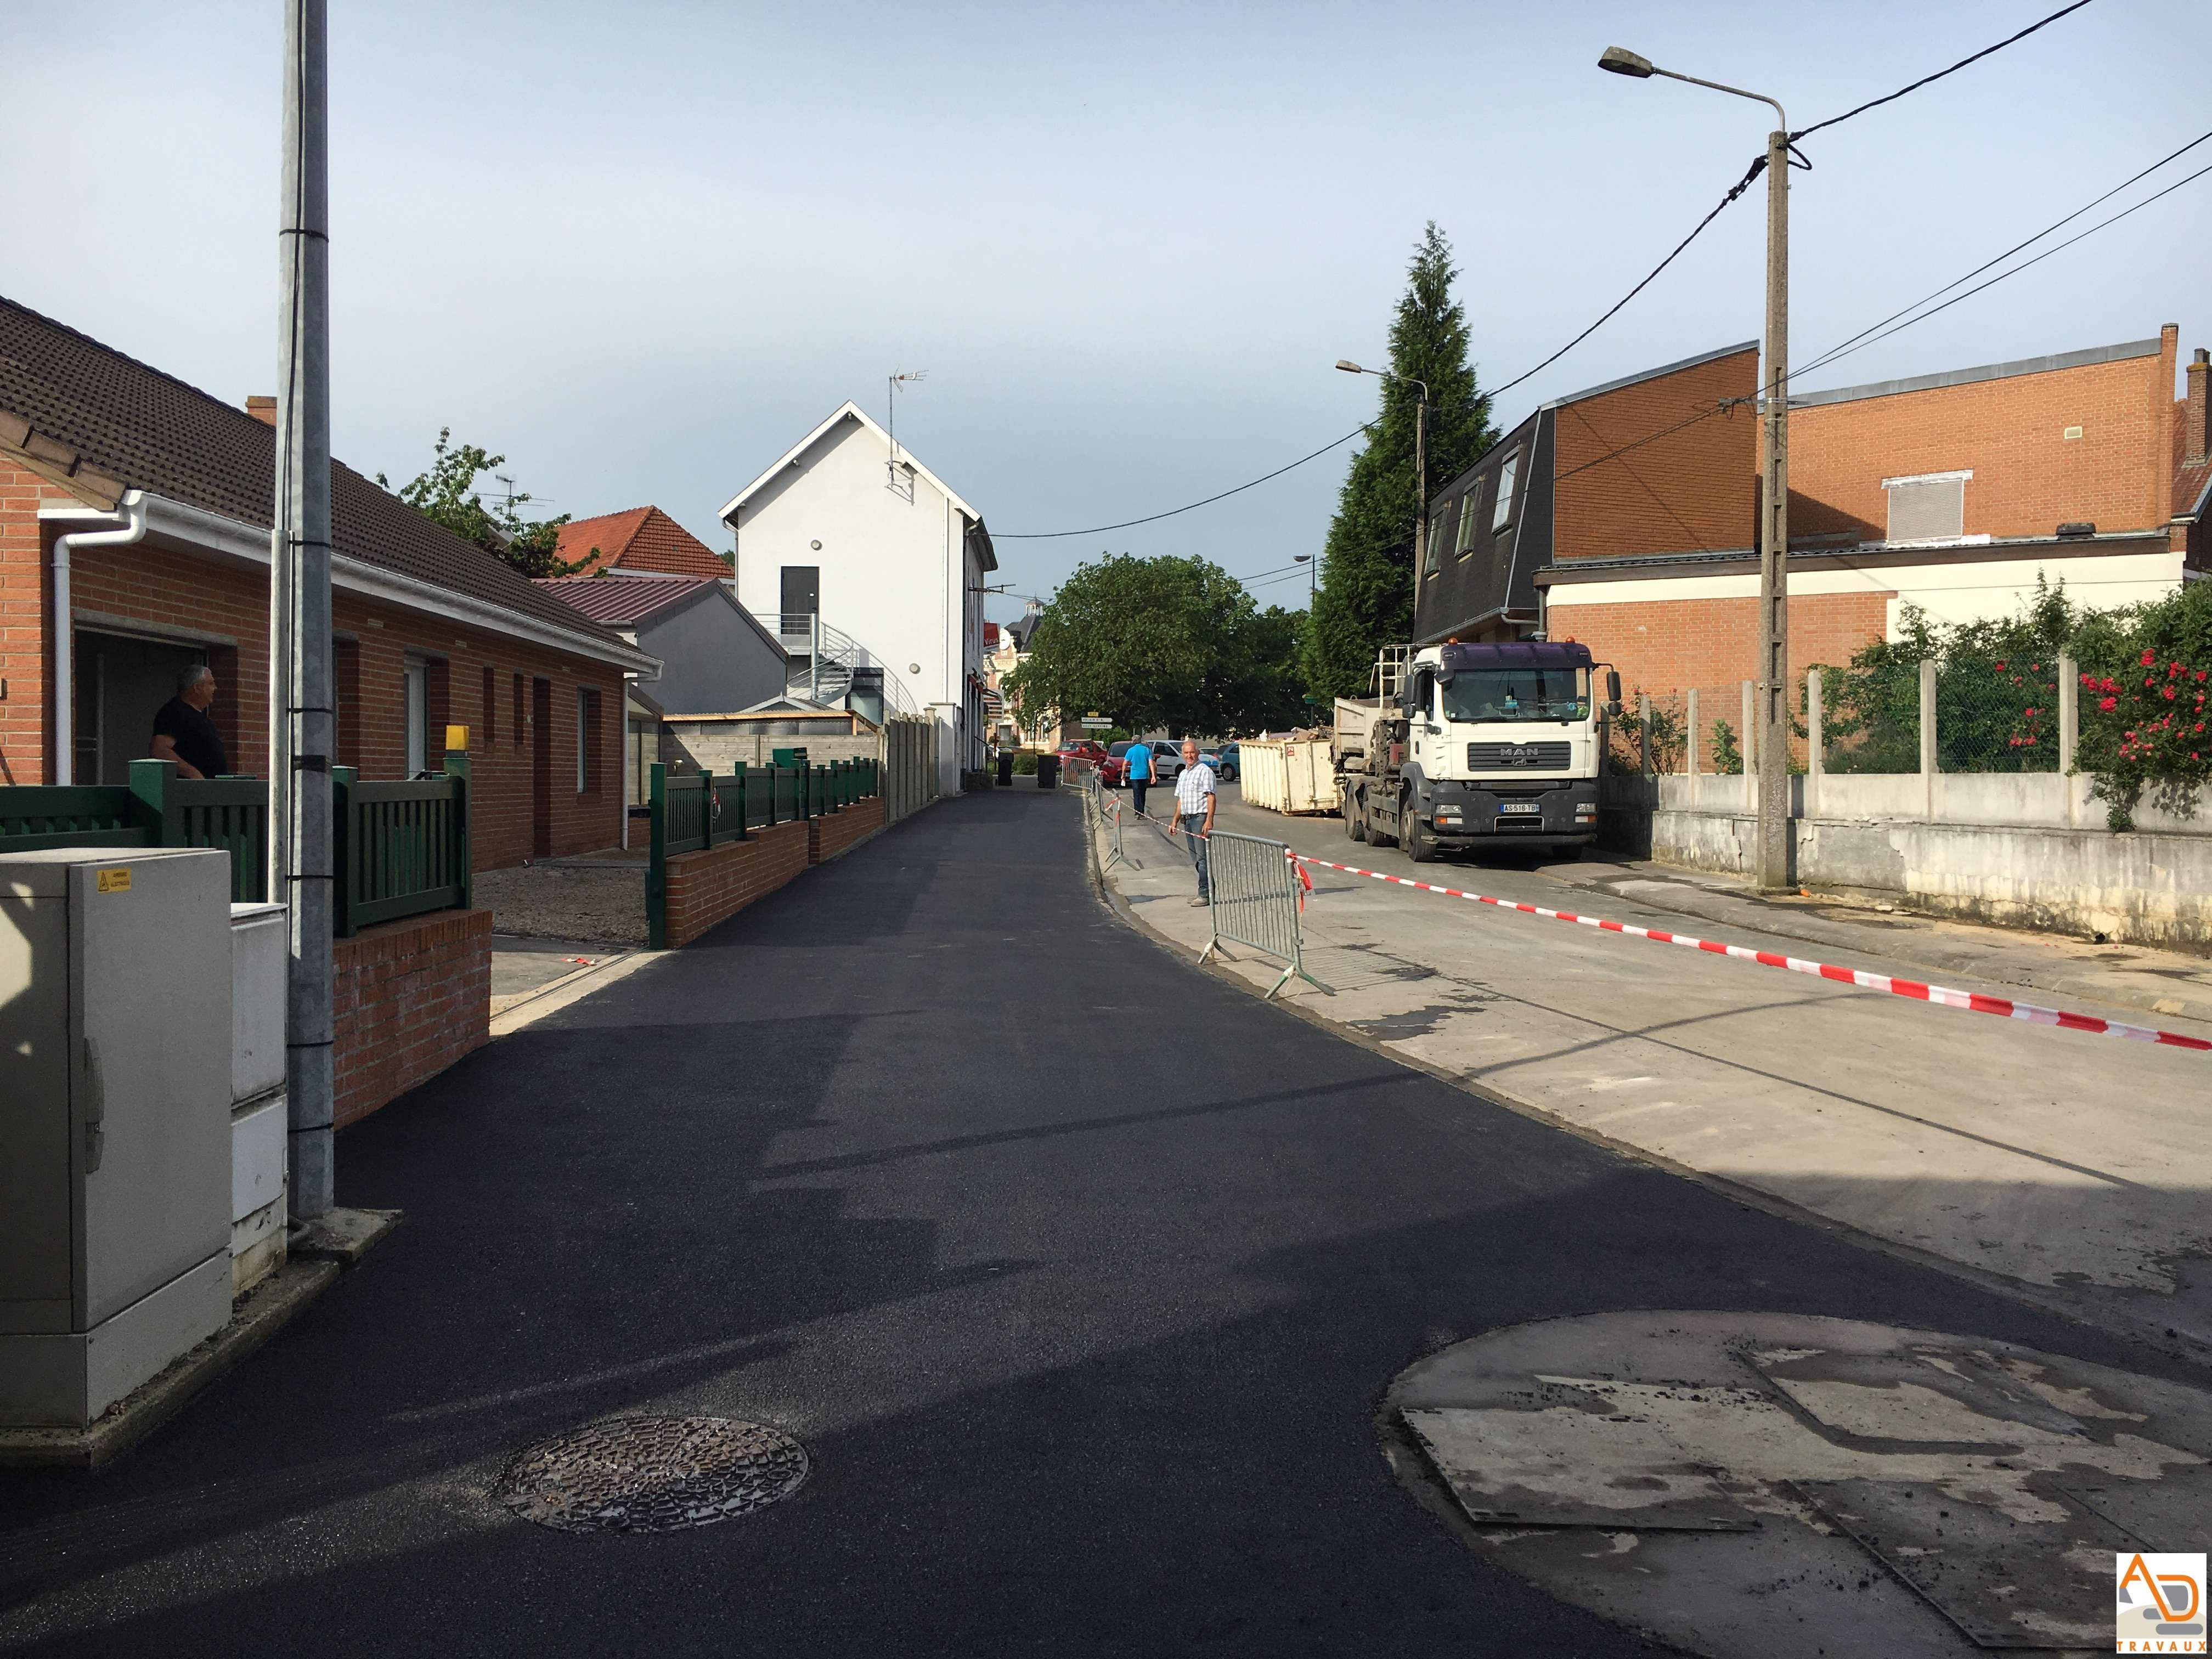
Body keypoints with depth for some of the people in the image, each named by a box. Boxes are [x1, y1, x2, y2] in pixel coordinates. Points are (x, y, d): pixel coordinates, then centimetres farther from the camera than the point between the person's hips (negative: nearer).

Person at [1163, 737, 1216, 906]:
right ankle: (1206, 892, 14)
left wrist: (1209, 821, -22)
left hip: (1200, 818, -9)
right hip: (1187, 819, 9)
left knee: (1203, 857, -10)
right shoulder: (1182, 774, 19)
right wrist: (1175, 820, 18)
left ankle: (1205, 894, -9)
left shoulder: (1205, 771, -7)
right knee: (1196, 859, 9)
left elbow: (1211, 797, -14)